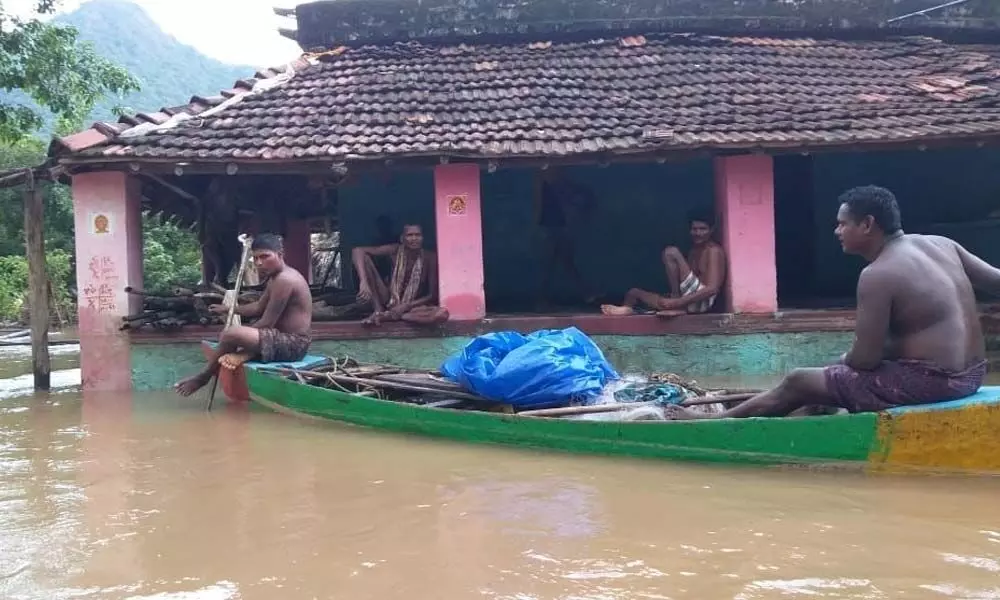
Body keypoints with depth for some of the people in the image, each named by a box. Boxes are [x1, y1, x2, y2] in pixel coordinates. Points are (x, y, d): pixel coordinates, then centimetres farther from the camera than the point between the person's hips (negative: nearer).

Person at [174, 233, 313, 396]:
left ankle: (204, 376, 0)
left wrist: (240, 336, -8)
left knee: (230, 334, -21)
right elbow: (258, 308, 26)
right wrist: (228, 309, 24)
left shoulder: (284, 280, -19)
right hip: (286, 340, 12)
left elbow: (266, 324, -19)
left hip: (292, 344, -12)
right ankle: (248, 353, 2)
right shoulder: (276, 278, 13)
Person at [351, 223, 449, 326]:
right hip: (389, 302, 1)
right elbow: (358, 251, -20)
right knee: (364, 258, -16)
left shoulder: (430, 258, -13)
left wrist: (406, 306, -21)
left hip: (412, 306, 0)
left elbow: (433, 295, -11)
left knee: (442, 314, -35)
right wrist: (364, 282, -35)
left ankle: (387, 316, -26)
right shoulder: (395, 251, -11)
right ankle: (378, 311, -17)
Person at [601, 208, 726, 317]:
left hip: (702, 302, -9)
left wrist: (677, 302, -24)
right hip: (689, 303, 9)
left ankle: (676, 302, -17)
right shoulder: (694, 250, 23)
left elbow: (712, 289, -19)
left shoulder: (714, 251, -5)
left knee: (671, 252, -17)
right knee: (634, 292, 12)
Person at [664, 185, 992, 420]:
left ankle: (713, 421, 16)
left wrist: (843, 361, 5)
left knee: (797, 383, 3)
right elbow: (994, 280, 10)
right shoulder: (941, 244, 6)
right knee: (841, 369, 28)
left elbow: (865, 359, -17)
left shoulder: (877, 275, -18)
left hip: (927, 381, -9)